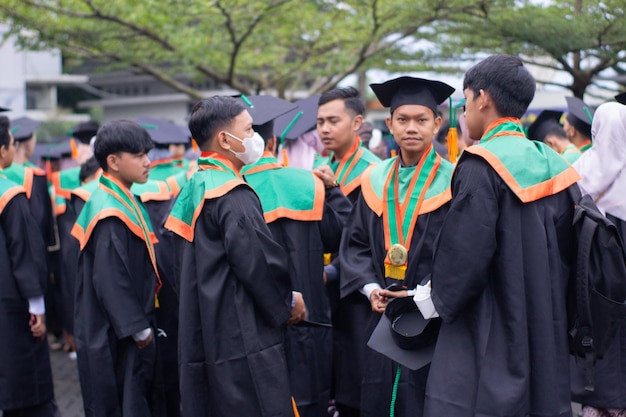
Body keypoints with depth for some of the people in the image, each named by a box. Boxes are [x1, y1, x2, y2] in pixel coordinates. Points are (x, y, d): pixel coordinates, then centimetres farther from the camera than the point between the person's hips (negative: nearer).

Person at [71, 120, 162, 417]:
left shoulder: (124, 202, 11)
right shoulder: (111, 213, -21)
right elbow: (110, 281, -24)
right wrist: (139, 329, -18)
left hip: (128, 329, 10)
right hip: (117, 337, -10)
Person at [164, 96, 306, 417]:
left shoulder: (193, 189, 11)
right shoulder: (233, 194, -17)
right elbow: (259, 261, -22)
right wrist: (287, 301, -4)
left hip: (201, 335, 9)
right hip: (243, 338, -9)